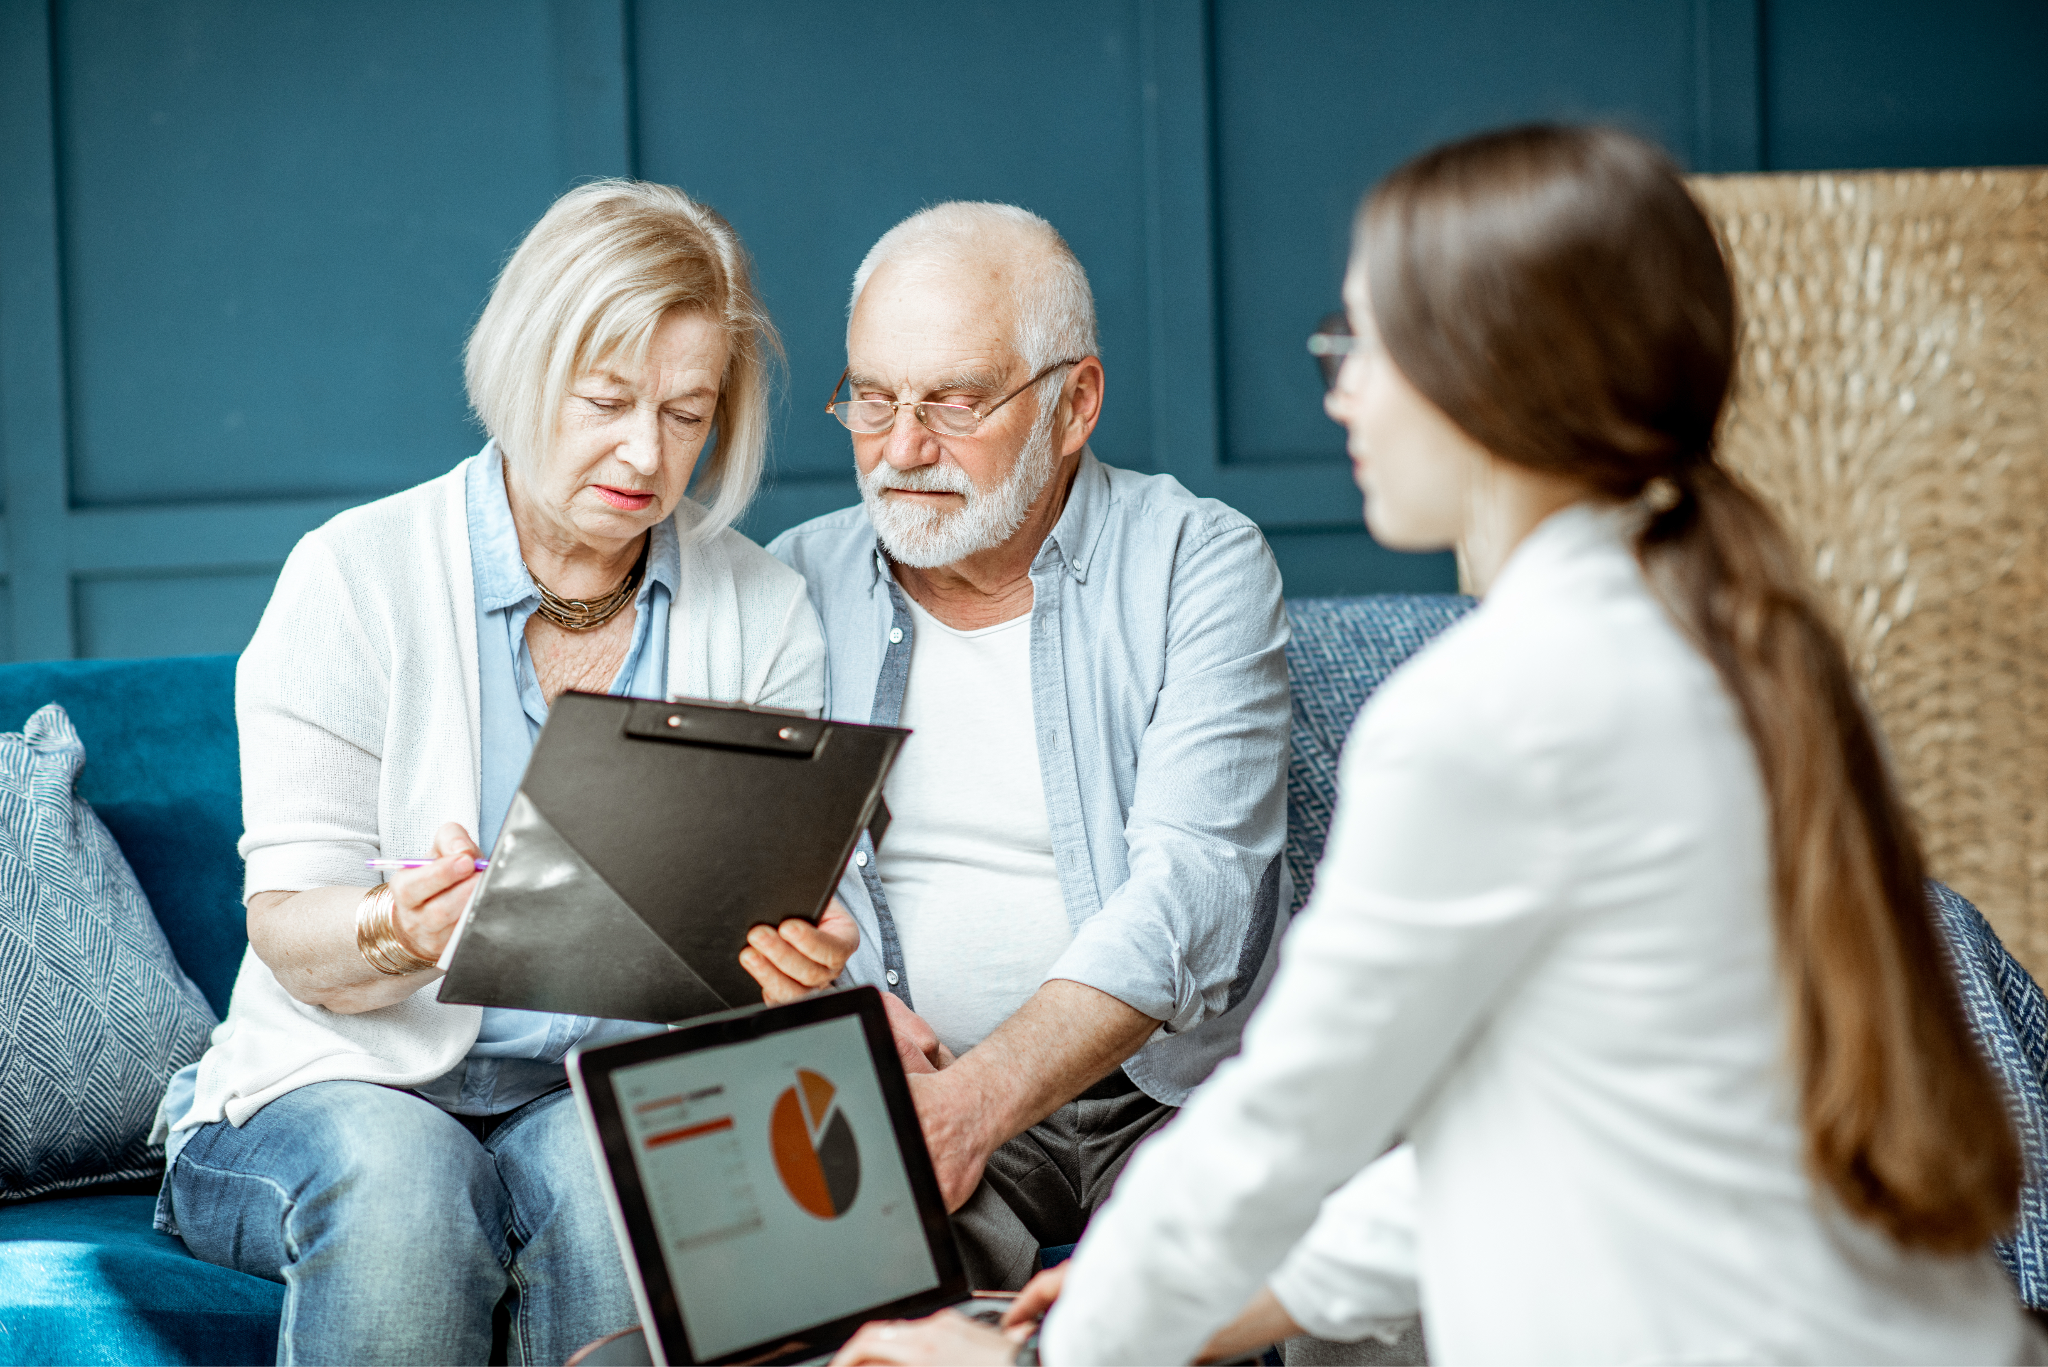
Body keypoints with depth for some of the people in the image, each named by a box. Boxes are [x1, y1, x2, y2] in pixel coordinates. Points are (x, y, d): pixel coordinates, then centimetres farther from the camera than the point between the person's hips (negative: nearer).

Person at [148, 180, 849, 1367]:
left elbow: (786, 912, 2)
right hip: (350, 1081, -1)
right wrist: (398, 935, -32)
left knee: (614, 1175, -33)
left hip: (618, 1095, 2)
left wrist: (802, 959, -23)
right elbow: (291, 935, -7)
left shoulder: (763, 612, 5)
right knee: (399, 1180, -36)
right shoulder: (358, 575, -4)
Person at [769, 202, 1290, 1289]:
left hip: (1176, 1088, -1)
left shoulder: (1200, 565, -1)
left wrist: (976, 1101, -28)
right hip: (895, 1090, 1)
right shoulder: (800, 583, 11)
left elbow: (1192, 886, -14)